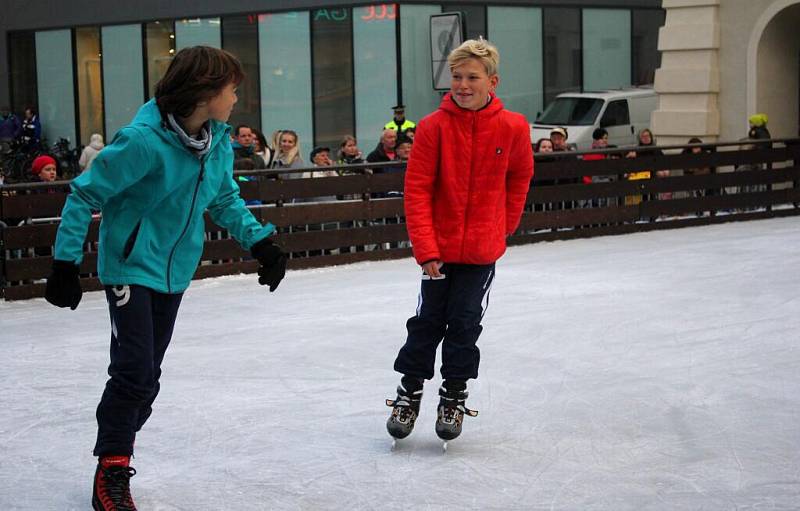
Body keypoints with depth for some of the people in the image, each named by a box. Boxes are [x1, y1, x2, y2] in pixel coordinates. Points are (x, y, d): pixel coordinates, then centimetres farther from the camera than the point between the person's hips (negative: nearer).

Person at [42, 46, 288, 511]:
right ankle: (112, 472, 1)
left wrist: (259, 242, 5)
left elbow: (226, 199, 16)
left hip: (175, 272, 7)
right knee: (135, 369, -14)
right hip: (131, 267, -7)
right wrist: (67, 262, -16)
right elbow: (85, 195, -16)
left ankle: (115, 456, 27)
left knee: (147, 376, 12)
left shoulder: (219, 142, -2)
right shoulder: (145, 141, -24)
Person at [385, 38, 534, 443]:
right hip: (439, 245, 0)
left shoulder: (512, 128, -8)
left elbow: (520, 176, 10)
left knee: (465, 323, 6)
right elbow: (417, 189, -12)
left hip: (483, 248, 0)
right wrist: (425, 250, -16)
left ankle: (454, 397, 22)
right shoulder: (434, 126, -12)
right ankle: (409, 393, 25)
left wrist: (505, 224, 11)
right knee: (428, 321, 8)